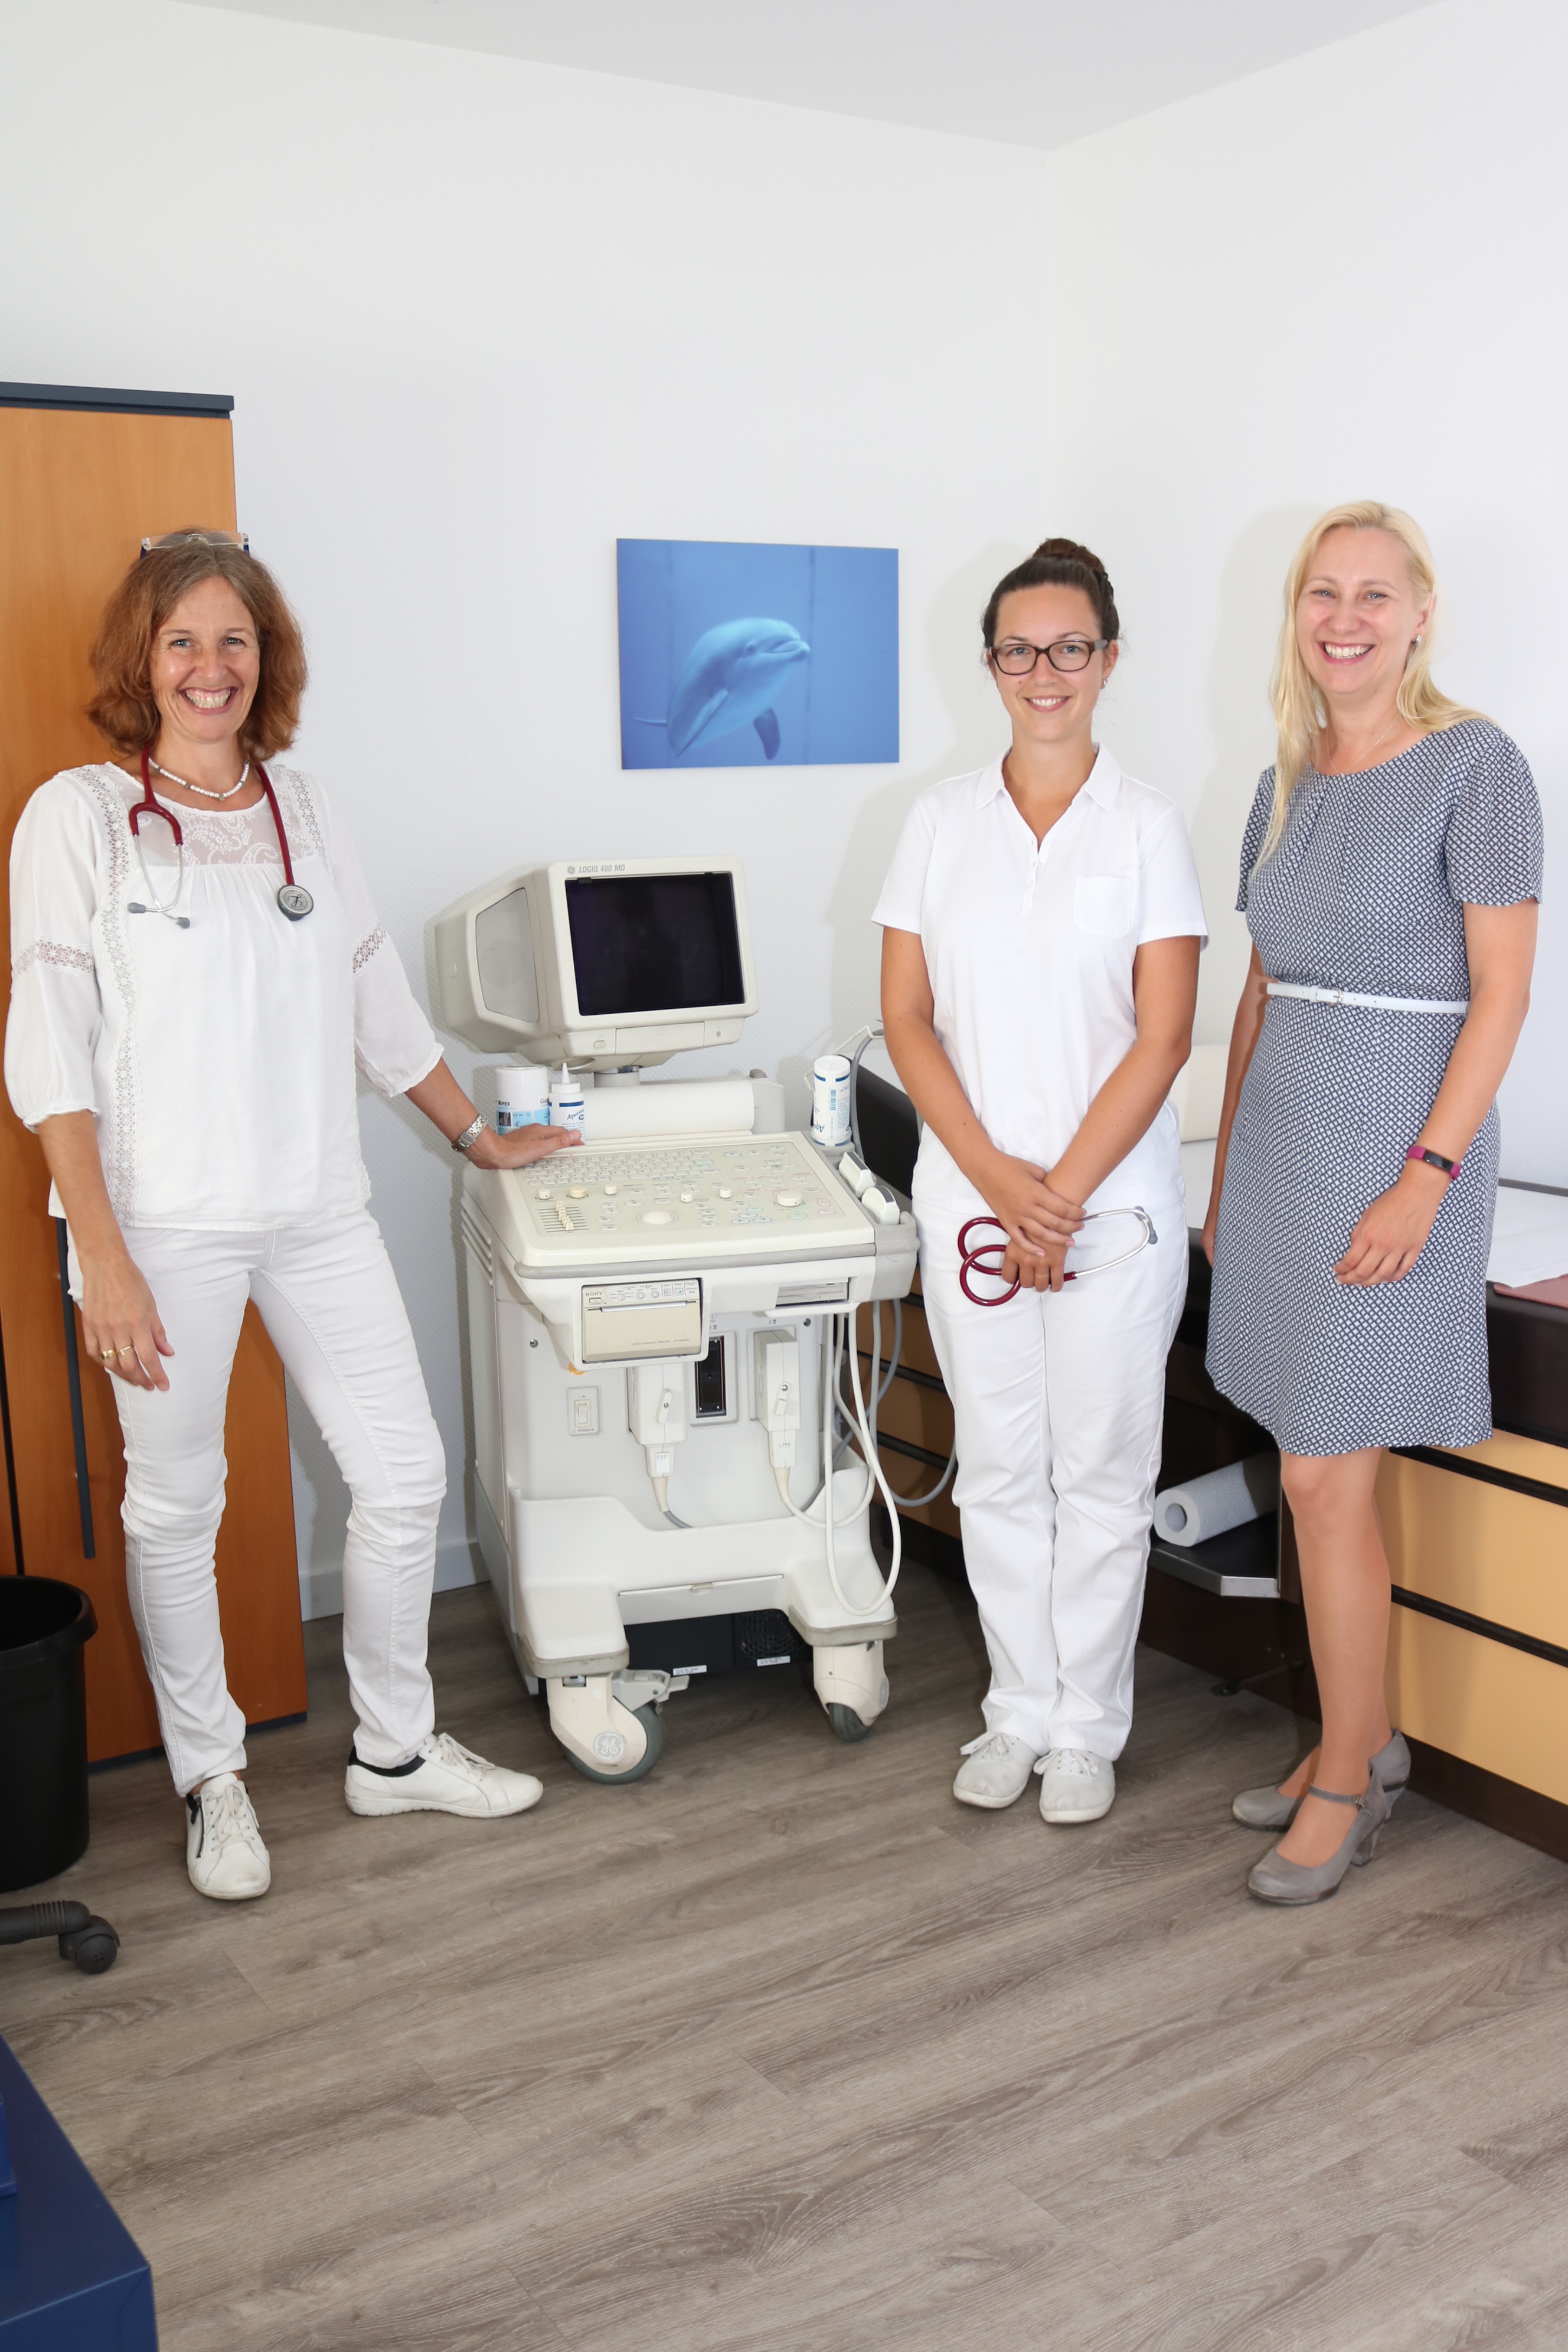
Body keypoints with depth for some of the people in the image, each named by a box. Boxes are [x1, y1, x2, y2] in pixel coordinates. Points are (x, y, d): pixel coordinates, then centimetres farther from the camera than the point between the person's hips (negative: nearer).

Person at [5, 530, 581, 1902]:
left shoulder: (303, 812, 11)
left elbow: (379, 1003, 19)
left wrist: (480, 1140, 22)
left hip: (317, 1209, 5)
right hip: (165, 1221, -4)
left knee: (405, 1476, 7)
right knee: (176, 1506, 7)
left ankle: (396, 1750, 27)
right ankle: (212, 1781, 27)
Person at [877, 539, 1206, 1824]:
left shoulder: (1147, 824, -1)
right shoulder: (942, 818, 6)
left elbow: (1162, 1038, -6)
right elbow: (907, 1015, 2)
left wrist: (1061, 1194, -13)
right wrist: (993, 1175, -9)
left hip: (1113, 1199, -2)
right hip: (970, 1190, 3)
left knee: (1102, 1468, 6)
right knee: (998, 1466, 11)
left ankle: (1088, 1728, 21)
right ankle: (1018, 1709, 26)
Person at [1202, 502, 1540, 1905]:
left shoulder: (1474, 766, -7)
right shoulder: (1288, 784, 12)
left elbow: (1502, 990, -11)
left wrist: (1428, 1175, -18)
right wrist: (1228, 1170, 14)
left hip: (1396, 1143, -6)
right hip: (1283, 1140, 6)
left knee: (1323, 1480, -4)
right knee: (1327, 1474, 11)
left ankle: (1346, 1784, 13)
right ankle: (1365, 1741, 27)